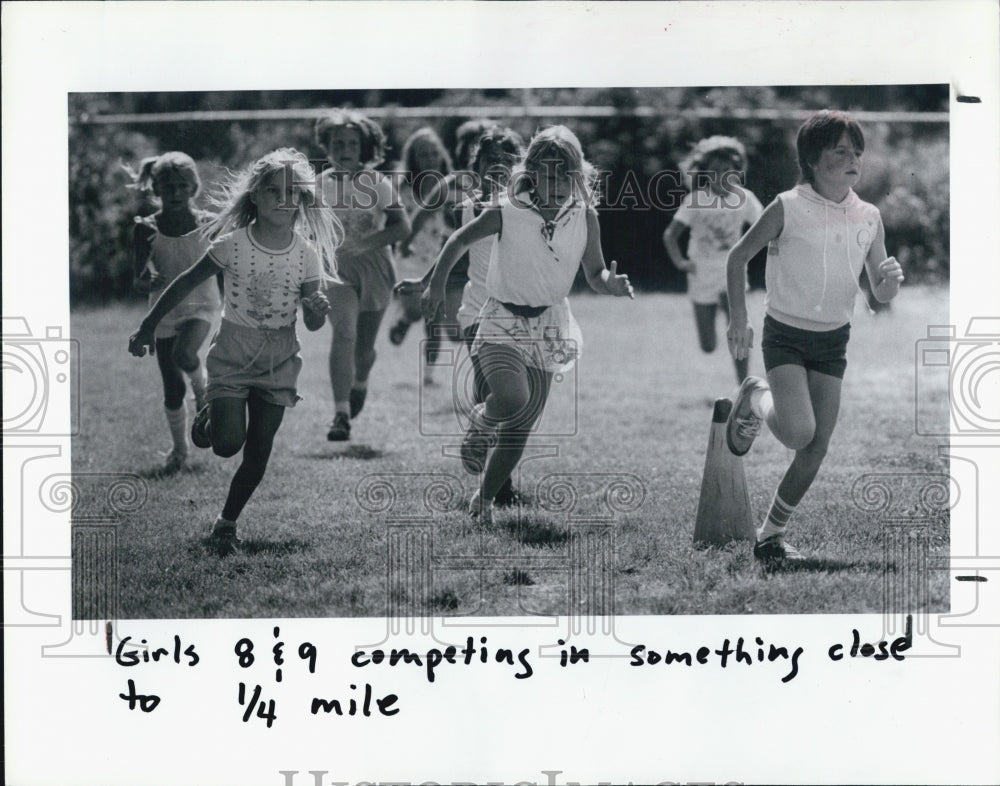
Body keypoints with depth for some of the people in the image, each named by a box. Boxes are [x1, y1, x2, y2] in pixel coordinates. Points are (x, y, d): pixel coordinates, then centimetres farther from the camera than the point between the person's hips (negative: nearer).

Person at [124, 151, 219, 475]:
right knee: (173, 390, 5)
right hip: (165, 311, 1)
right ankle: (179, 451, 25)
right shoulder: (147, 229, -8)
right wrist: (148, 281, -32)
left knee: (183, 354, -32)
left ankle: (203, 389, 3)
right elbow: (140, 283, -9)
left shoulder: (207, 225, -8)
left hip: (200, 306, -1)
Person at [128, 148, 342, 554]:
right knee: (228, 442, -15)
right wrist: (148, 326, 2)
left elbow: (312, 325, -3)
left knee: (258, 454, 3)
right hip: (232, 353, -2)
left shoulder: (308, 255, -8)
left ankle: (227, 522, 22)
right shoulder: (231, 246, -13)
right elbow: (185, 284, -2)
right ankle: (207, 418, 21)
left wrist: (318, 311, -27)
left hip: (278, 361, 2)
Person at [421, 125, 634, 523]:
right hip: (503, 321, -3)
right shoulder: (506, 214, -14)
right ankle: (480, 421, 8)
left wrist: (611, 283, -19)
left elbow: (595, 274, 2)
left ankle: (484, 498, 25)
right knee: (511, 399, -28)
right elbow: (459, 241, 2)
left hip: (549, 324, 3)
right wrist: (437, 285, 3)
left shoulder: (585, 218, -6)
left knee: (519, 430, 5)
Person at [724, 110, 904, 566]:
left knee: (817, 448, 1)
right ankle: (754, 400, 12)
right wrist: (738, 319, -8)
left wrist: (890, 281, -18)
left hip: (834, 340, 4)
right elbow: (738, 258, -2)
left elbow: (880, 295, 6)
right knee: (797, 433, -22)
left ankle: (771, 535, 17)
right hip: (785, 335, -4)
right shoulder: (788, 209, -13)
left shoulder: (869, 218, 0)